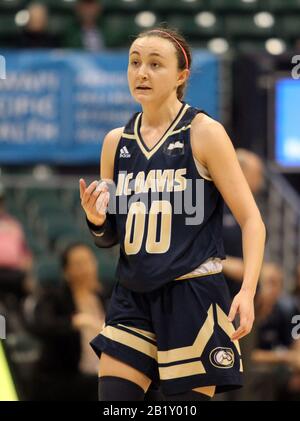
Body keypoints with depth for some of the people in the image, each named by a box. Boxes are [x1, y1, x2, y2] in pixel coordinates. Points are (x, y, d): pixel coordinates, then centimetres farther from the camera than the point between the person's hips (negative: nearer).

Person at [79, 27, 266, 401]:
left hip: (192, 296, -5)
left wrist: (247, 291, -21)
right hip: (133, 299, 5)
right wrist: (97, 220, -8)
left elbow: (251, 220, -7)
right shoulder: (116, 142, 8)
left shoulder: (205, 133, -6)